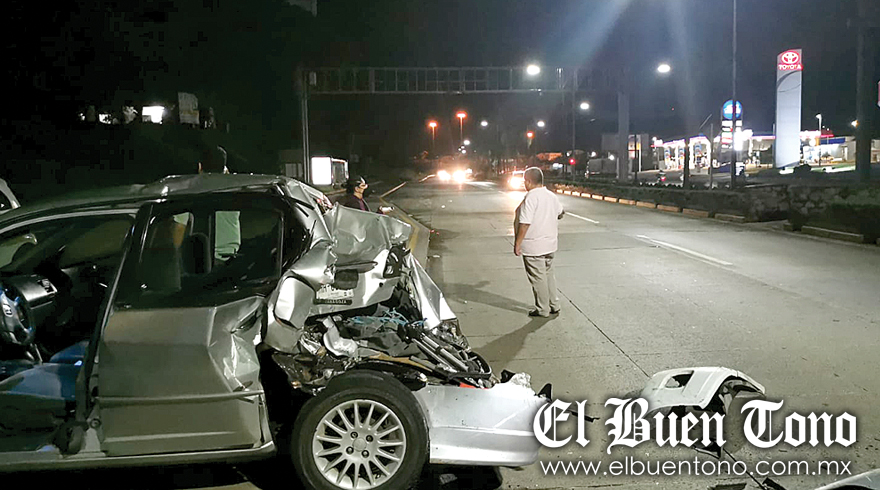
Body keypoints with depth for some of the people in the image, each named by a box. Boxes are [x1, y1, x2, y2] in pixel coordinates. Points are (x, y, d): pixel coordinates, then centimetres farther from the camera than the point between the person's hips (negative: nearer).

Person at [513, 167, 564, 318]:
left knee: (538, 278, 2)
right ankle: (554, 305, 27)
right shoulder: (551, 196, 6)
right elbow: (560, 213, 24)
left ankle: (542, 310, 12)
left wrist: (517, 244, -18)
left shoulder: (531, 197, -20)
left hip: (534, 246, -8)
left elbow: (525, 223, -24)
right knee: (548, 274, 19)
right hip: (550, 244, 8)